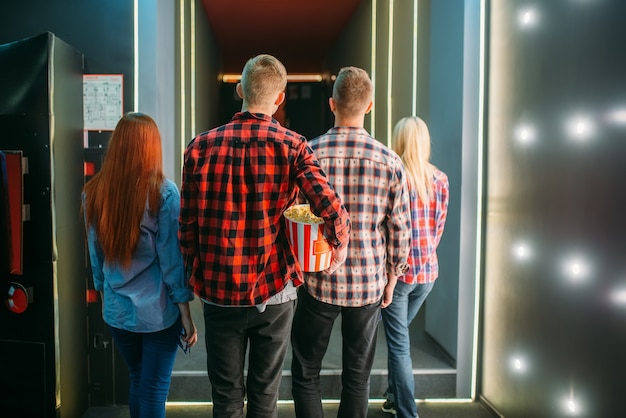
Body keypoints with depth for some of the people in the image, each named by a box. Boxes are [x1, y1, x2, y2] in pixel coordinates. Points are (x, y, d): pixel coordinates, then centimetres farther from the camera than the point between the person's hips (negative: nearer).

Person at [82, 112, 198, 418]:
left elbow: (96, 256, 6)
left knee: (138, 381, 23)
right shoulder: (163, 192, -15)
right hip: (158, 311, -4)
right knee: (154, 390, 9)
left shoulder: (93, 192, -3)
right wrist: (186, 315, -5)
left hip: (116, 310, 5)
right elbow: (172, 258, -13)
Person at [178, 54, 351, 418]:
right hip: (273, 291, -1)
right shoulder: (293, 147, -9)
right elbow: (331, 208, -21)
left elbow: (188, 224, -2)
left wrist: (194, 274, 12)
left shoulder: (201, 146, -4)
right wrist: (340, 244, -1)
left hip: (219, 292, 1)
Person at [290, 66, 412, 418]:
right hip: (369, 285, 1)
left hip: (318, 283, -1)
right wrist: (391, 279, 12)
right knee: (358, 379, 16)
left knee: (306, 376, 15)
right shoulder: (389, 161, -7)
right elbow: (400, 230, -2)